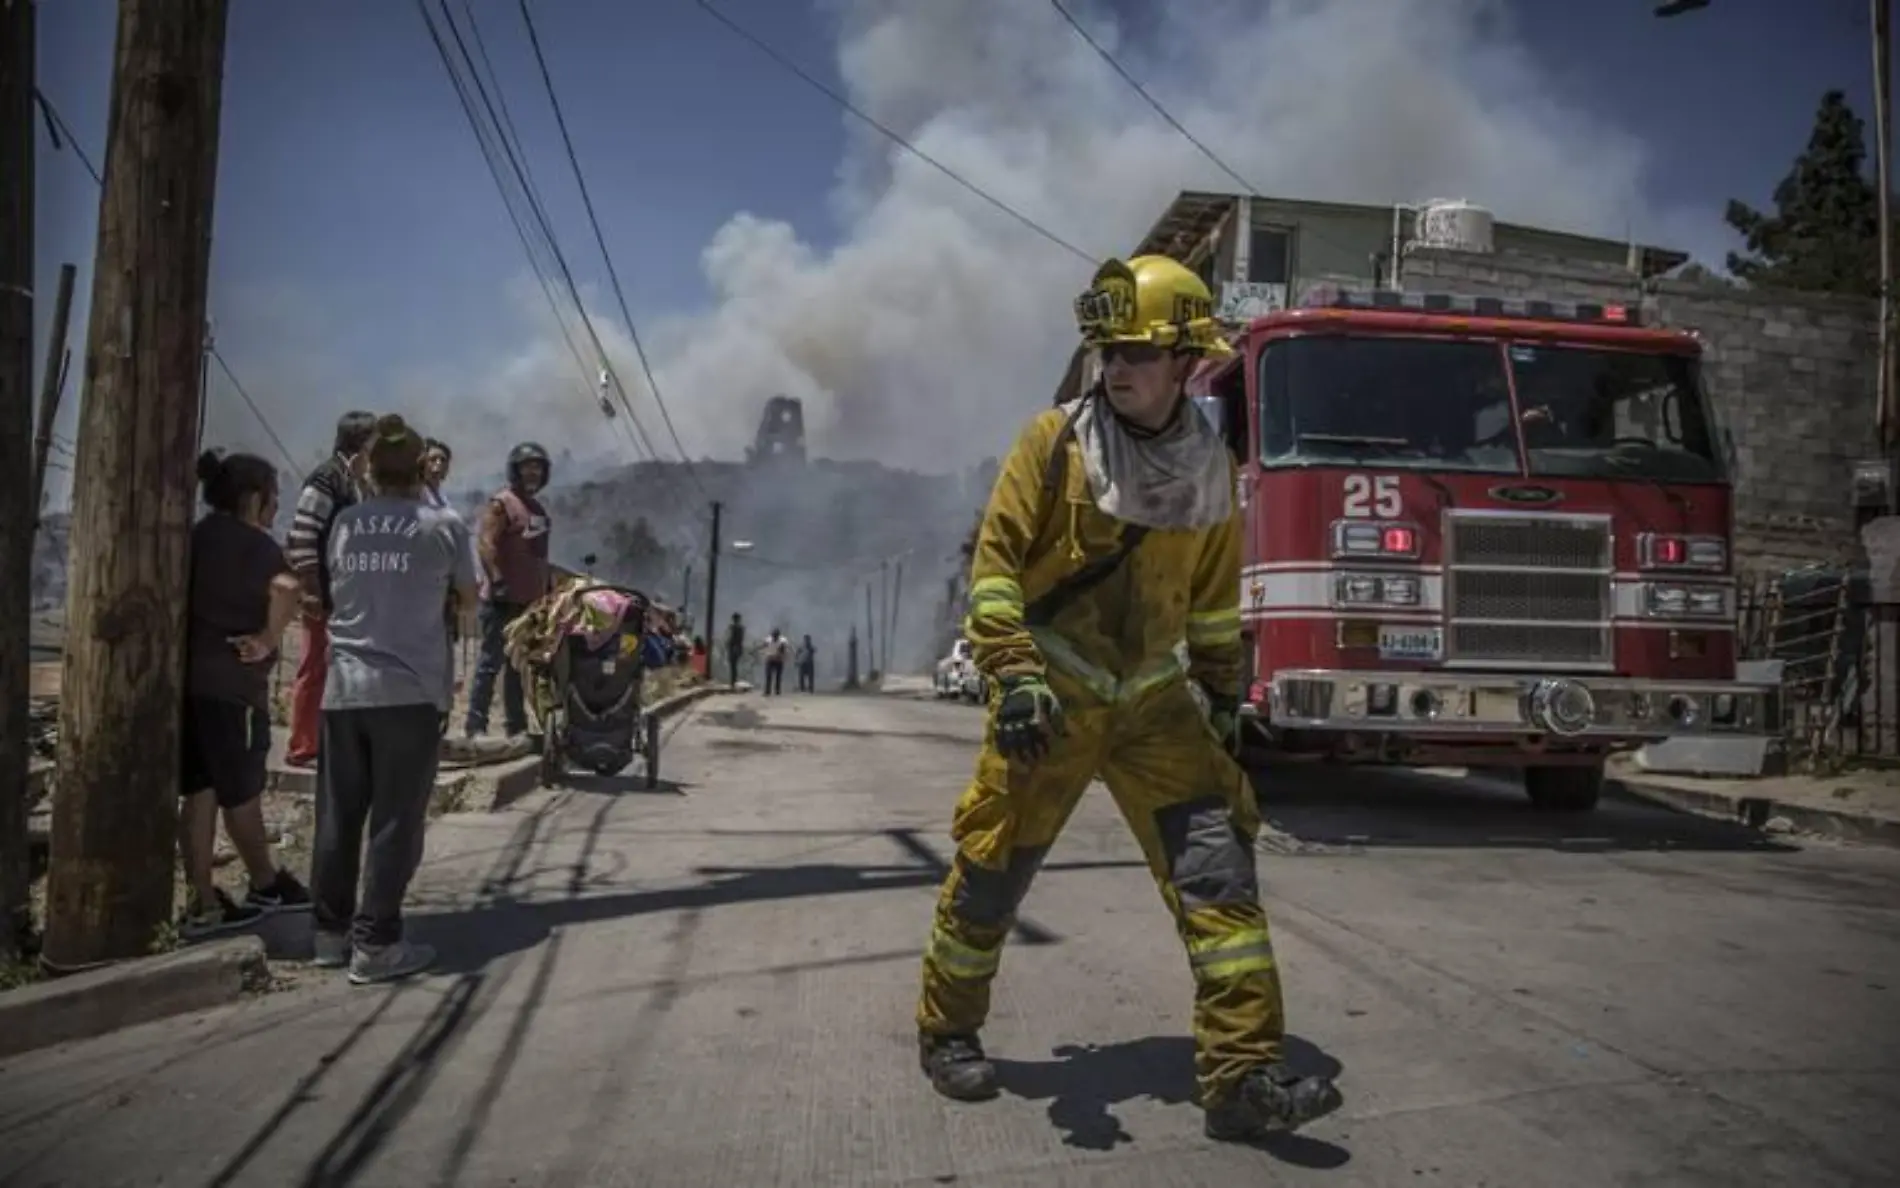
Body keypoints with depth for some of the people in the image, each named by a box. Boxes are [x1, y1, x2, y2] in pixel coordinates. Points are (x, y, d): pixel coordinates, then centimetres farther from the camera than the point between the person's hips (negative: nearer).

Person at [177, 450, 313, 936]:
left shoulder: (195, 537, 13)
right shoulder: (254, 542, -11)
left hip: (188, 676, 7)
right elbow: (287, 588, -31)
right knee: (241, 792, 8)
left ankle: (203, 904, 13)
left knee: (200, 792, 9)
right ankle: (266, 884, 24)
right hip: (231, 682, -7)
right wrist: (268, 639, -21)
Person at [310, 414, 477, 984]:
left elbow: (334, 589, 18)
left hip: (343, 687, 4)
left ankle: (332, 931, 22)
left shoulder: (344, 523, 7)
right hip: (409, 689, -4)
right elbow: (467, 595, 10)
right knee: (395, 823, 1)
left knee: (338, 817, 12)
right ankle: (376, 944, 3)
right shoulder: (443, 526, -3)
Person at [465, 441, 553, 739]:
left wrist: (549, 587, 20)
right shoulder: (502, 503, -8)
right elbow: (485, 545, -16)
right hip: (504, 600, -8)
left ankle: (516, 725, 20)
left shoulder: (538, 509, 18)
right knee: (491, 662, -6)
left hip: (532, 600, 9)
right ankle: (476, 725, -2)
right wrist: (498, 582, -23)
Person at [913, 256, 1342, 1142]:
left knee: (1216, 863, -7)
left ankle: (1242, 1075, -1)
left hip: (1152, 701, 4)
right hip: (1052, 698, -3)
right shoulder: (1055, 441, -8)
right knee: (993, 869, 4)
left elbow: (1213, 593, 16)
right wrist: (1014, 674, -21)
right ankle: (945, 1031, 27)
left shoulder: (1207, 467, 4)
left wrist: (1222, 689, 18)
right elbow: (995, 561, -11)